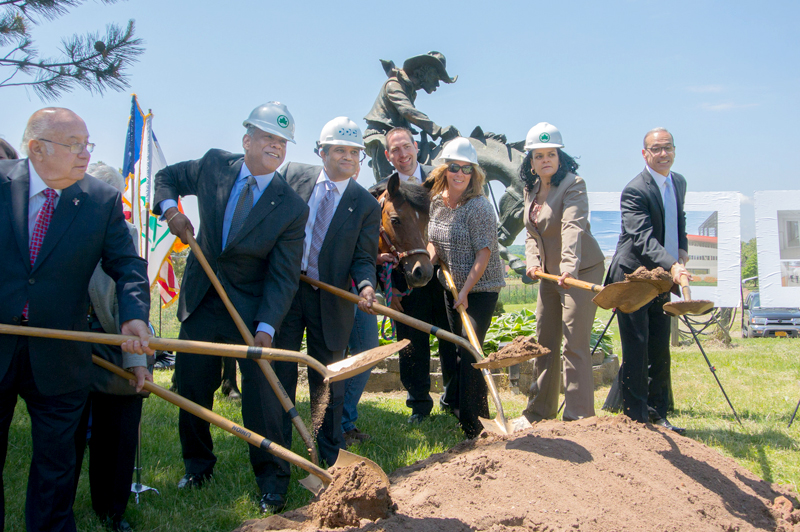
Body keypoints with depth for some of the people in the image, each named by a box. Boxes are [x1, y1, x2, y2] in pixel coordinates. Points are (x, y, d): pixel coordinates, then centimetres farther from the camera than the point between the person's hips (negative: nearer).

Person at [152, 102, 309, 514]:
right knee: (192, 387, 11)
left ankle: (270, 479, 14)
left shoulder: (292, 209, -13)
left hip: (251, 311, -3)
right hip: (200, 304, 3)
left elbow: (282, 276, -15)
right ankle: (198, 465, 33)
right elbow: (167, 177, 15)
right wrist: (169, 209, -7)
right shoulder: (214, 165, -4)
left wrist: (266, 327, -26)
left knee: (260, 390, -3)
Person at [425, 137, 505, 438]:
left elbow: (484, 255, -20)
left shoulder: (478, 207, -18)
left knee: (470, 354, -9)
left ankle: (474, 427, -1)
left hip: (481, 289, -7)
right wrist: (430, 258, -6)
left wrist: (465, 292, -22)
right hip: (452, 286, 7)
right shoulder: (436, 202, 3)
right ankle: (463, 408, 31)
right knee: (460, 351, 16)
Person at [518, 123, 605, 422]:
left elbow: (573, 228, -34)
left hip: (581, 271, -8)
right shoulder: (531, 189, 7)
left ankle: (579, 417, -3)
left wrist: (569, 267, -48)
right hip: (550, 273, 8)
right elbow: (532, 232, 9)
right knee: (544, 342, 14)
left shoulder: (572, 185, -17)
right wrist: (533, 261, -11)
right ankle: (540, 412, 27)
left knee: (574, 346, -10)